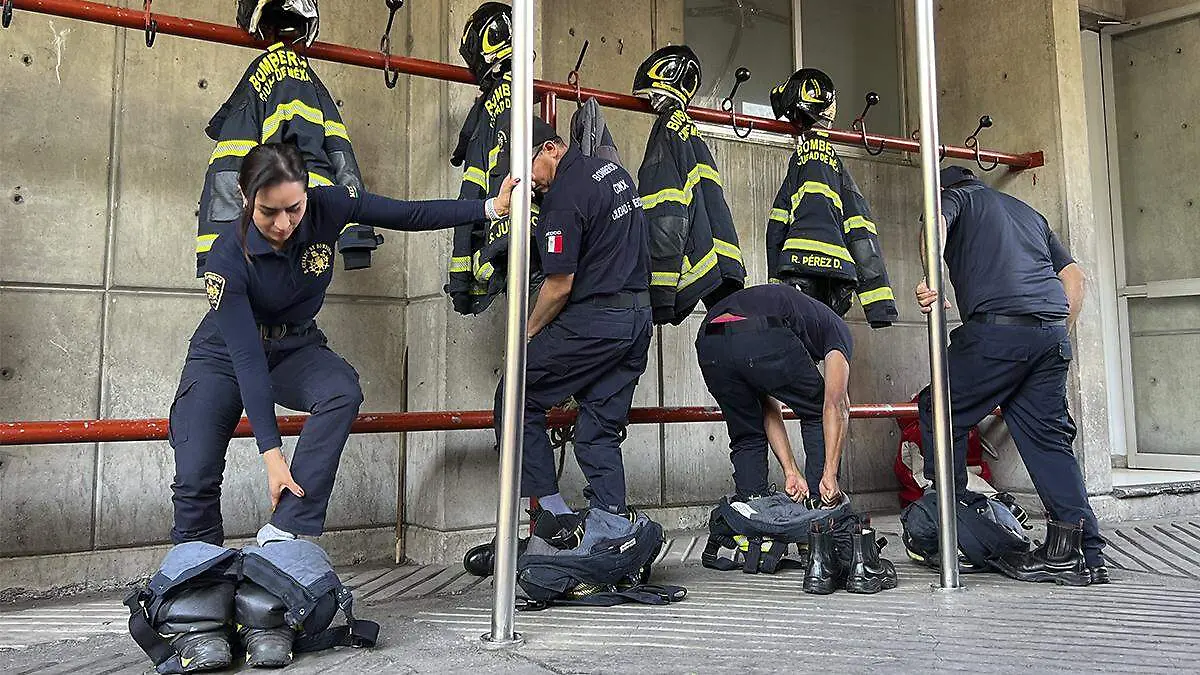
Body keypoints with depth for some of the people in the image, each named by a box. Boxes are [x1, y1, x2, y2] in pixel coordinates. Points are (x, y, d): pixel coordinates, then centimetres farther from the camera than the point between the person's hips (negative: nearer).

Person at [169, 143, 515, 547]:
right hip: (225, 355, -2)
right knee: (196, 478, -17)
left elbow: (412, 215, -10)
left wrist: (491, 208, -18)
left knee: (342, 391, -32)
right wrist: (272, 455, -33)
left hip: (296, 348, 3)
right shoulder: (228, 258, -28)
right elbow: (246, 355, -30)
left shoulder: (328, 207, -20)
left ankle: (283, 532, -29)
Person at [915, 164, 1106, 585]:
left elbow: (936, 222, -11)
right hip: (1053, 332, 6)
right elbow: (1074, 277, 28)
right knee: (1047, 436, 9)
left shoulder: (956, 197, 16)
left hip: (997, 327, -6)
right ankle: (1088, 556, 4)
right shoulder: (1028, 211, 34)